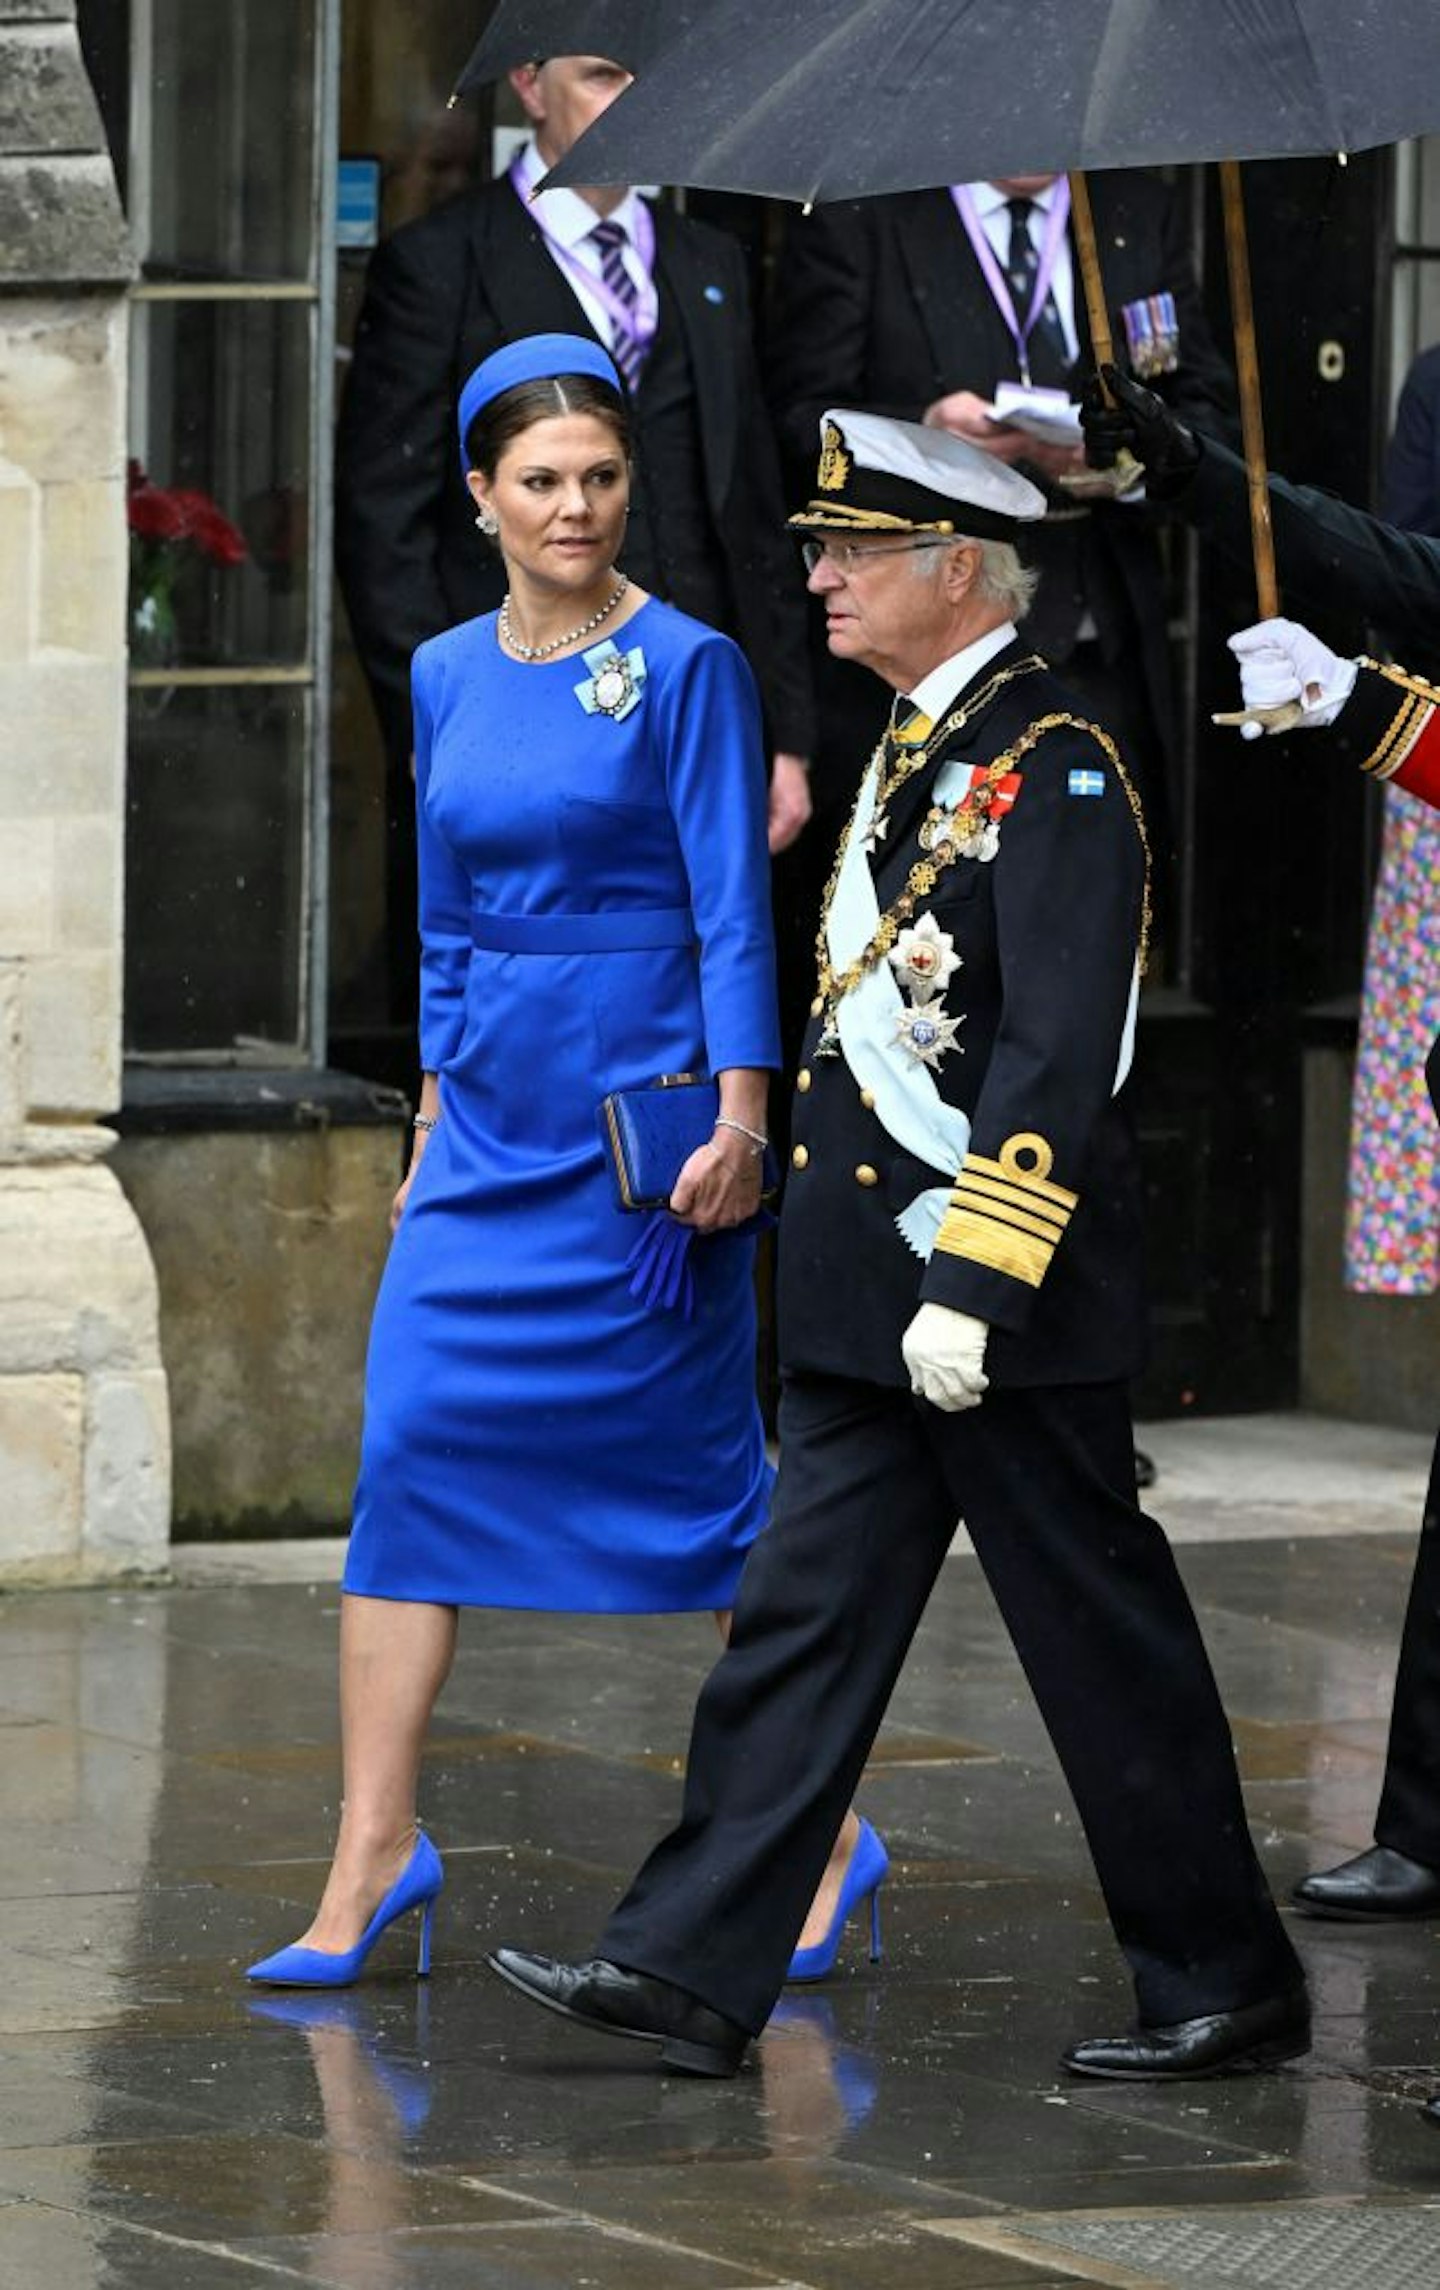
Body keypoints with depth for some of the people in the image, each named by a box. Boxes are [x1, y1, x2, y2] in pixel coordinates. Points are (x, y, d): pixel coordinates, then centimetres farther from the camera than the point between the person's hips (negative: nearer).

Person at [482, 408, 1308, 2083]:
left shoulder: (1053, 772, -14)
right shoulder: (918, 752, 15)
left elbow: (1055, 1062, -21)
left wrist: (968, 1286, -24)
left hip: (1000, 1309, -9)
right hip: (866, 1301, 9)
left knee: (1101, 1635, 0)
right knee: (802, 1615, 5)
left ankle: (1227, 1988, 11)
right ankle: (693, 1971, 5)